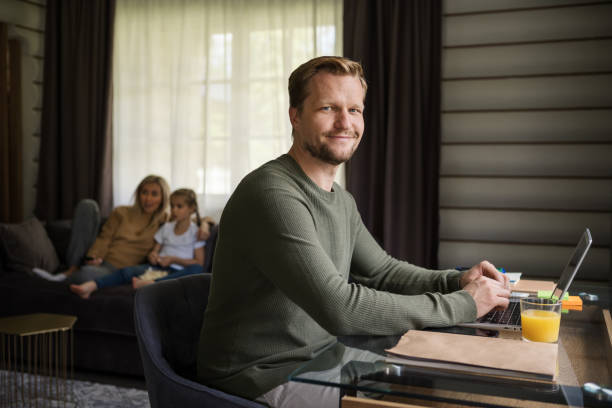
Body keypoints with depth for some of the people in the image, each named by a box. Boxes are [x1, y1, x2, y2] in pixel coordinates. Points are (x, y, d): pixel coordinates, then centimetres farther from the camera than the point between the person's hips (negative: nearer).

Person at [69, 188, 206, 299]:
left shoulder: (195, 232, 7)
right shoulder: (166, 227, 20)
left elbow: (199, 262, 0)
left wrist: (173, 259, -10)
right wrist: (152, 255, -3)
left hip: (177, 271, -4)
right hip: (158, 267, 4)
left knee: (197, 269, -39)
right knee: (128, 271, -28)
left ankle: (151, 283, -58)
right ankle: (91, 286, -49)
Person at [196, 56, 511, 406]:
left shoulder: (342, 201, 8)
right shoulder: (273, 195, -24)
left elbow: (383, 270, 15)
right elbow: (338, 308, -29)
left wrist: (456, 281, -3)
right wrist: (461, 304, -21)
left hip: (320, 363, 8)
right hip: (263, 380, -8)